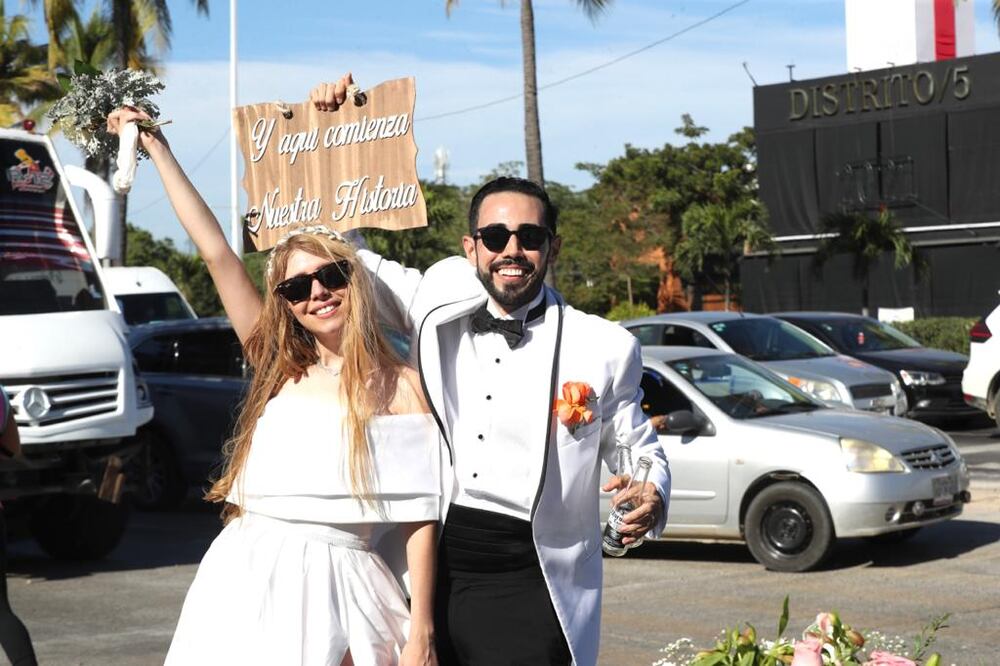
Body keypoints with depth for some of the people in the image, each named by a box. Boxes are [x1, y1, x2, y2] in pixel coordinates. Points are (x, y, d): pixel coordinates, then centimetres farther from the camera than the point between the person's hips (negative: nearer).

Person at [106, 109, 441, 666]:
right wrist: (158, 150, 7)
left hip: (338, 586, -3)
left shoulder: (400, 386, 0)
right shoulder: (279, 367, 9)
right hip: (250, 577, 3)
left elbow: (420, 520, -4)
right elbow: (216, 251, 7)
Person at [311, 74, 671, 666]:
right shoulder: (436, 307, 6)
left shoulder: (604, 348, 1)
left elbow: (639, 449, 11)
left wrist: (651, 497, -12)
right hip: (431, 570, 2)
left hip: (532, 589, -2)